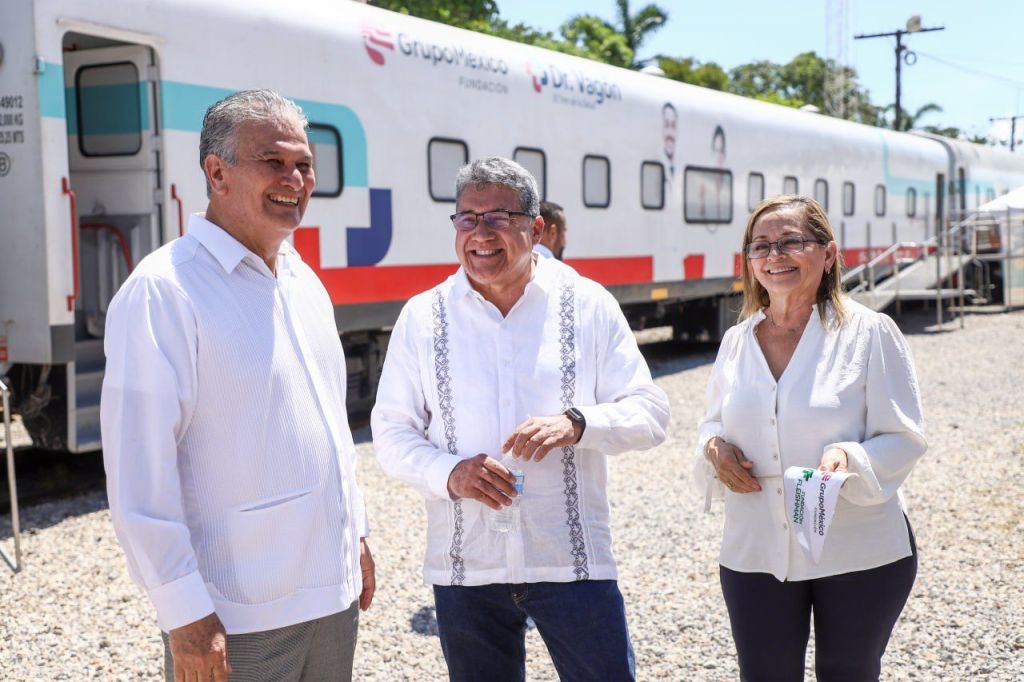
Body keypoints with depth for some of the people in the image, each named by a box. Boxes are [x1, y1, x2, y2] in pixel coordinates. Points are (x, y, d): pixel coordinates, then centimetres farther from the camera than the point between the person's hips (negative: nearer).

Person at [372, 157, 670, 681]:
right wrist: (449, 472, -15)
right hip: (464, 567, 1)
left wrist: (576, 423, -20)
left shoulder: (588, 304, 0)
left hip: (573, 561, -1)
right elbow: (391, 431, 5)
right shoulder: (422, 317, 2)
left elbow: (650, 412, -1)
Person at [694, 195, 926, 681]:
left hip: (860, 554, -3)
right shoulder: (737, 341, 5)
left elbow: (904, 438, -8)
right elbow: (713, 422, 17)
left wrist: (848, 458, -27)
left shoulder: (870, 332, -7)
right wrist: (714, 447, -7)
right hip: (756, 554, 3)